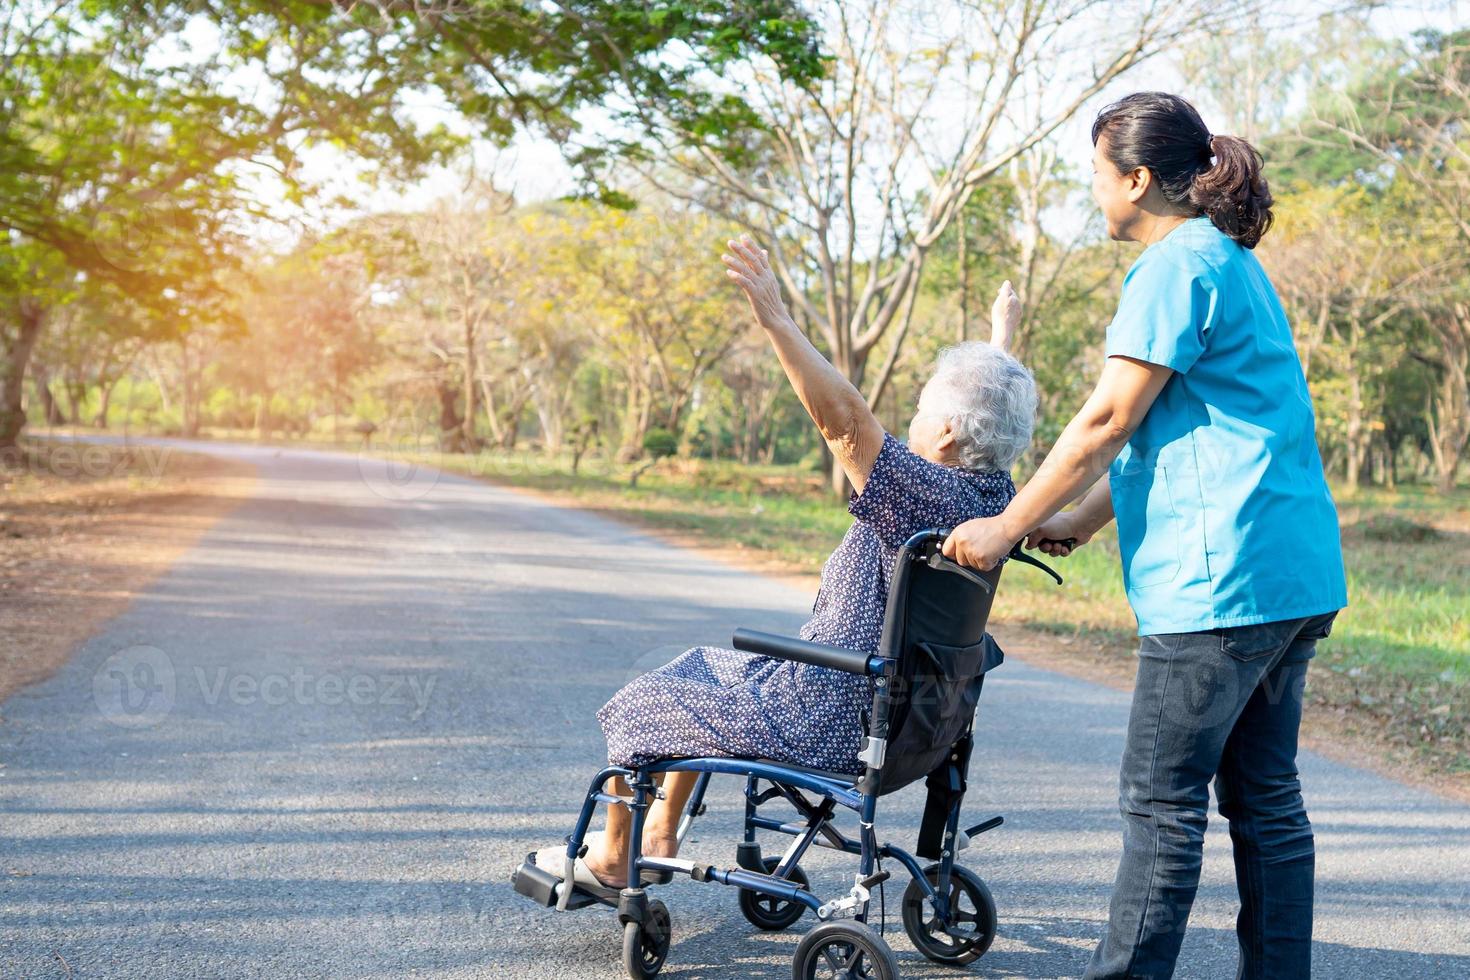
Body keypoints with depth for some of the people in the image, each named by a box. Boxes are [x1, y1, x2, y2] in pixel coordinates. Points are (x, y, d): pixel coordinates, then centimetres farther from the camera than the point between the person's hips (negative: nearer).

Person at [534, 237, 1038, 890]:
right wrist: (1002, 340, 36)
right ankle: (661, 835, 37)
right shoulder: (992, 493, -2)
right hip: (887, 714, 10)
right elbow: (992, 408, 19)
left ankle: (609, 860, 29)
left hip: (817, 724, -10)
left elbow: (843, 418, -38)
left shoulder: (924, 494, -27)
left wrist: (777, 321, -40)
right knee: (700, 673, 29)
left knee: (638, 705, 10)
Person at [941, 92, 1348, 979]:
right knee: (1266, 795, 13)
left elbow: (1108, 420, -12)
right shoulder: (1234, 264, 20)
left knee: (1163, 799, -3)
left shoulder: (1178, 266, -10)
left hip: (1223, 574, -10)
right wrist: (1079, 523, 21)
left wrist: (1009, 526, -5)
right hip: (1296, 574, 10)